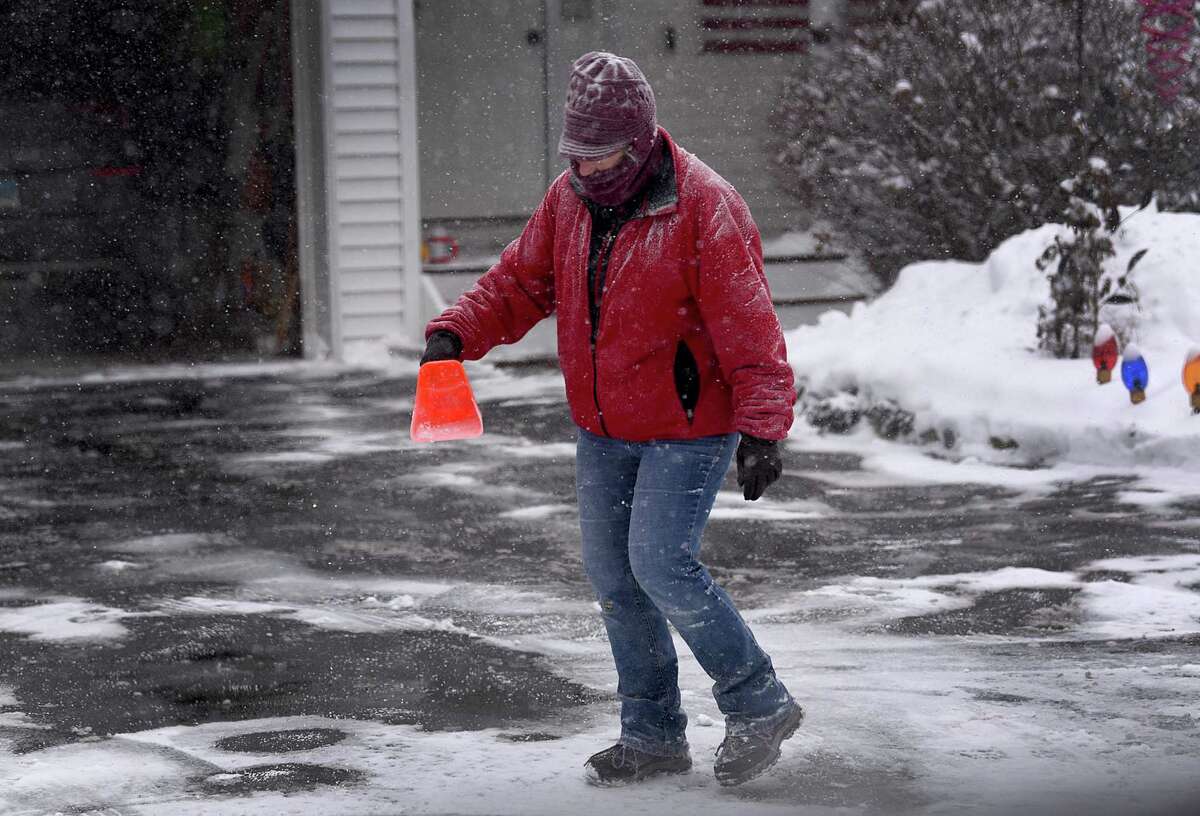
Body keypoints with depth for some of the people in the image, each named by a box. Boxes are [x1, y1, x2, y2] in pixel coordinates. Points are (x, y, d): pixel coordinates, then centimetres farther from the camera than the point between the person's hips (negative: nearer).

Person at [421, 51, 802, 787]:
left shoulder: (704, 207, -18)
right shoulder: (571, 198, 2)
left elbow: (749, 330, -20)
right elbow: (522, 281, 11)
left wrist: (763, 430, -26)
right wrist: (458, 332, -6)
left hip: (687, 427, -7)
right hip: (603, 429, 7)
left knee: (662, 566, -15)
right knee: (612, 576, 9)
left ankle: (760, 705, 3)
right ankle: (652, 735, 22)